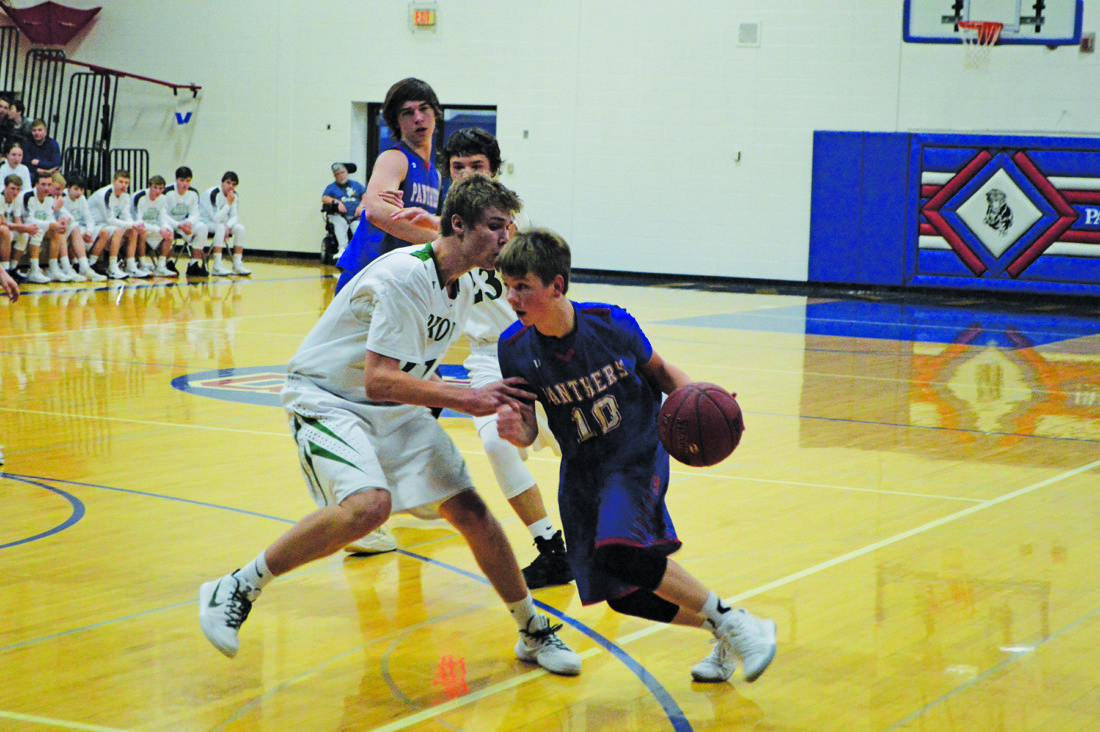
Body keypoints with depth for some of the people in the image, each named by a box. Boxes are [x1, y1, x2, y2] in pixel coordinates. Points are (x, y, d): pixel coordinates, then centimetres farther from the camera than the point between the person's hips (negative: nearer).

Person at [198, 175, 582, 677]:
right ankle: (236, 590, -18)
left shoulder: (464, 287, 3)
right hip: (326, 397, -8)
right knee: (369, 505, -32)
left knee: (470, 509, 0)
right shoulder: (404, 277, -25)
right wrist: (468, 399, -32)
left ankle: (534, 633, 16)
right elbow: (379, 379, -31)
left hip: (394, 408, 8)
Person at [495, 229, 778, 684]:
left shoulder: (610, 323, -17)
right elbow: (529, 430, -6)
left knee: (618, 551, -30)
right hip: (582, 471, 4)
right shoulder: (515, 349, -13)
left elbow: (657, 369, 2)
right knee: (621, 595, 2)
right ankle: (723, 634, 25)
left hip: (638, 456, -4)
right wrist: (515, 431, -30)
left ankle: (733, 623, -15)